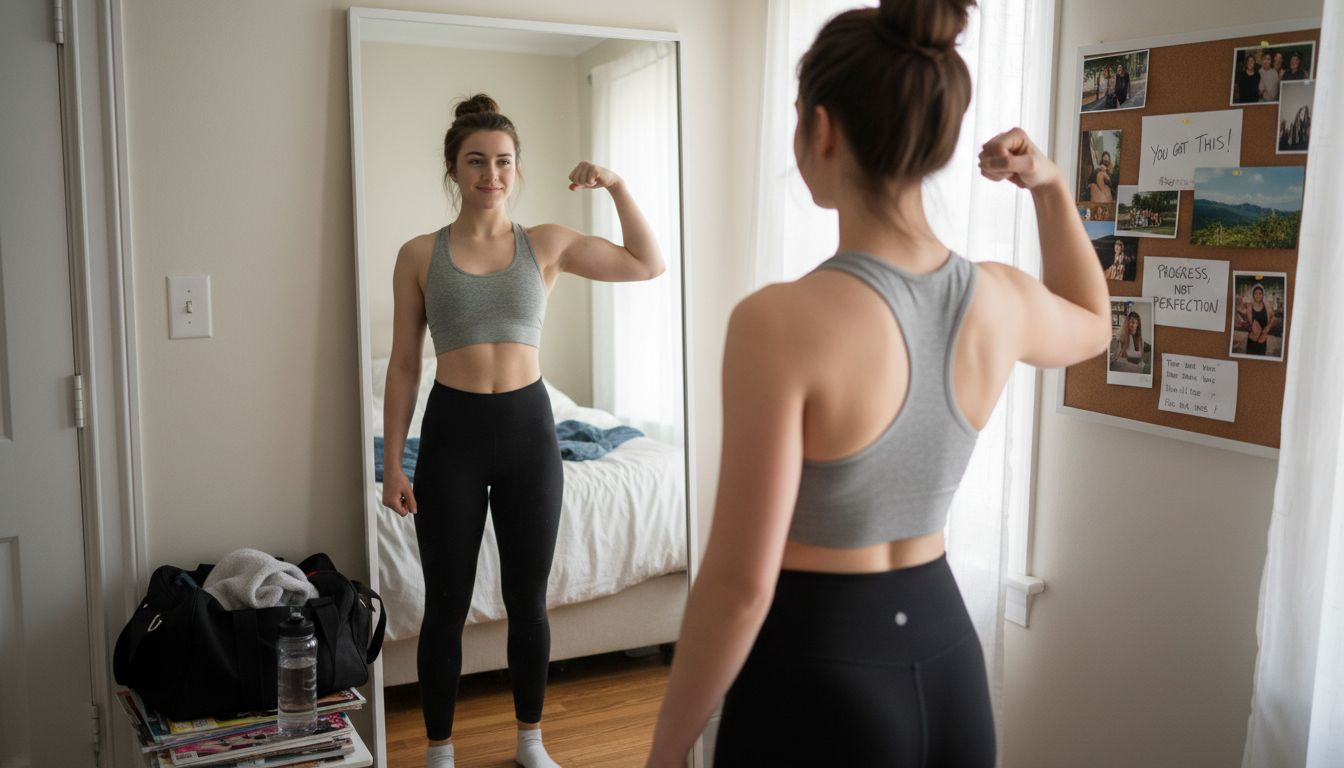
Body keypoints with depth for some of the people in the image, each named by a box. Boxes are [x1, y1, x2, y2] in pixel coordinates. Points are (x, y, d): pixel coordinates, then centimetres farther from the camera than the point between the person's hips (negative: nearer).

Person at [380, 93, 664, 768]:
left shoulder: (547, 244, 4)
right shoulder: (419, 255, 0)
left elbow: (649, 264, 7)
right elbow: (403, 365, 3)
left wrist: (617, 186, -3)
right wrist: (392, 463, 0)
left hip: (528, 427, 1)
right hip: (451, 431, -1)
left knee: (528, 600, 12)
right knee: (446, 605, 7)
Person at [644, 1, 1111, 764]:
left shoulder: (782, 321, -24)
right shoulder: (1001, 299, -5)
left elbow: (740, 583, -20)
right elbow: (1093, 326, 21)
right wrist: (1053, 188, 12)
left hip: (817, 677, -6)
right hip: (946, 664, 6)